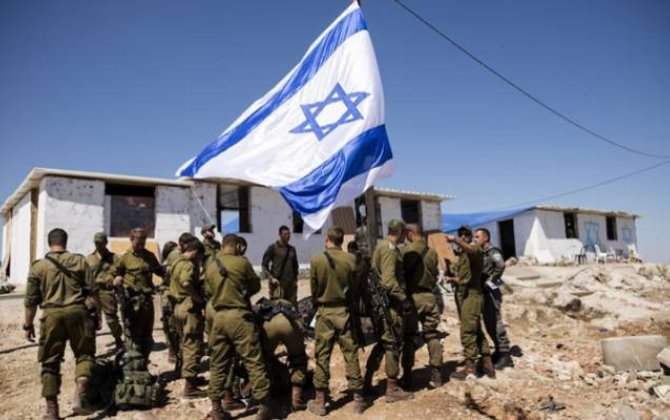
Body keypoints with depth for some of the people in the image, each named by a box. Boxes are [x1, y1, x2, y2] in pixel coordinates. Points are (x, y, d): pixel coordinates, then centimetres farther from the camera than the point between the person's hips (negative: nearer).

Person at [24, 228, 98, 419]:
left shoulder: (38, 266, 5)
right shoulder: (79, 260, 4)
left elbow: (31, 300, 7)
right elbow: (92, 290, 3)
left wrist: (28, 325, 17)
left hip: (51, 316, 1)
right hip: (77, 313, -1)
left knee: (50, 363, 10)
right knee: (84, 354, 12)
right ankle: (80, 396, -7)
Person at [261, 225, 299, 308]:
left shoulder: (292, 249, 14)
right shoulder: (273, 248, -1)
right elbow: (264, 265, -1)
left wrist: (295, 279, 12)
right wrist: (271, 278, -11)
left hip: (291, 283, 5)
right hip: (278, 283, -5)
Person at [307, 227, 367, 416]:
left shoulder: (316, 260, -8)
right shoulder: (351, 259, -7)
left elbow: (313, 289, 0)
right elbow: (357, 288, 1)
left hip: (324, 312, -1)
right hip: (345, 311, 1)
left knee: (322, 357, 7)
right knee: (351, 356, 8)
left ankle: (320, 401, 14)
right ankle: (358, 398, 15)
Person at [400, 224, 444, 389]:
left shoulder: (407, 250, -9)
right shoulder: (432, 252, 6)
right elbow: (435, 276, 9)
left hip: (412, 296, -4)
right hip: (429, 297, 4)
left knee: (408, 337, 5)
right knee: (432, 335, 11)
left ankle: (407, 377, 10)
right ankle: (436, 375, 14)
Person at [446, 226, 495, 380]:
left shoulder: (476, 249, -8)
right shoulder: (461, 255, 19)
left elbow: (471, 250, -35)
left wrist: (455, 240, -39)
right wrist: (452, 278, 11)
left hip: (472, 295, -10)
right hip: (463, 295, 10)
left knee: (468, 332, -7)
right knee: (476, 331, 14)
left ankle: (470, 367, 0)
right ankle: (487, 364, 22)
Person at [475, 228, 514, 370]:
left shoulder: (493, 252, -13)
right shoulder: (480, 253, 13)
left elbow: (501, 265, -32)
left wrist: (492, 280, -23)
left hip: (491, 292, -9)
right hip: (483, 292, 9)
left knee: (496, 323, -5)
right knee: (489, 323, 15)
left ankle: (505, 355, 2)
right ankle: (499, 351, 26)